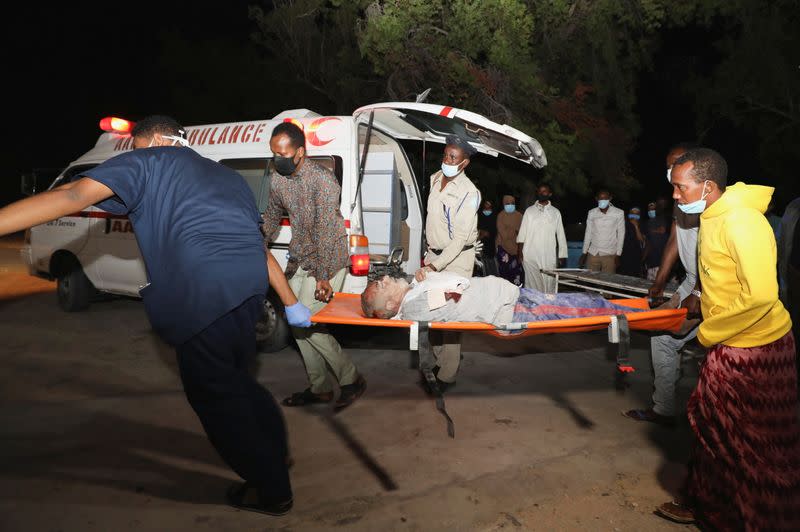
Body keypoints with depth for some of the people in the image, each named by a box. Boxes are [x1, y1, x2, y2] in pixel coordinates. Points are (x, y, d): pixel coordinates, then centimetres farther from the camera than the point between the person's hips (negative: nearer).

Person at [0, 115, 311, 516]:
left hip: (202, 298, -7)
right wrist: (291, 304, 33)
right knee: (232, 379, 28)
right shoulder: (228, 177, 29)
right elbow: (259, 248, 30)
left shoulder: (149, 162, 10)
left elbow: (72, 196, -6)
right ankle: (275, 452, 44)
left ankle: (272, 490, 23)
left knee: (214, 393, 11)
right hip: (249, 289, 7)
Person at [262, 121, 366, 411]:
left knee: (305, 322, -11)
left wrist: (323, 277, -25)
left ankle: (351, 379, 6)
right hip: (299, 260, 8)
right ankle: (319, 388, 22)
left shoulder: (321, 178, -20)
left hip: (327, 260, -8)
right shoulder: (277, 178, 2)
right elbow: (272, 216, 18)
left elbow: (325, 230, -24)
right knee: (297, 321, 8)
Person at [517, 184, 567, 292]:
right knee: (532, 284, -1)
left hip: (549, 257, 0)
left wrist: (562, 256, 5)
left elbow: (561, 235, 10)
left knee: (549, 285, -3)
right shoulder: (529, 211, 10)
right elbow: (522, 234, 9)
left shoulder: (555, 212, 10)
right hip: (530, 256, 0)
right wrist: (520, 252, 0)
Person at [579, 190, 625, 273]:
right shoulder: (592, 213, 7)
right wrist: (584, 253, 11)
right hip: (593, 254, 2)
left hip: (609, 255, -2)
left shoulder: (619, 213, -1)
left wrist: (618, 255, -2)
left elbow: (621, 234, 2)